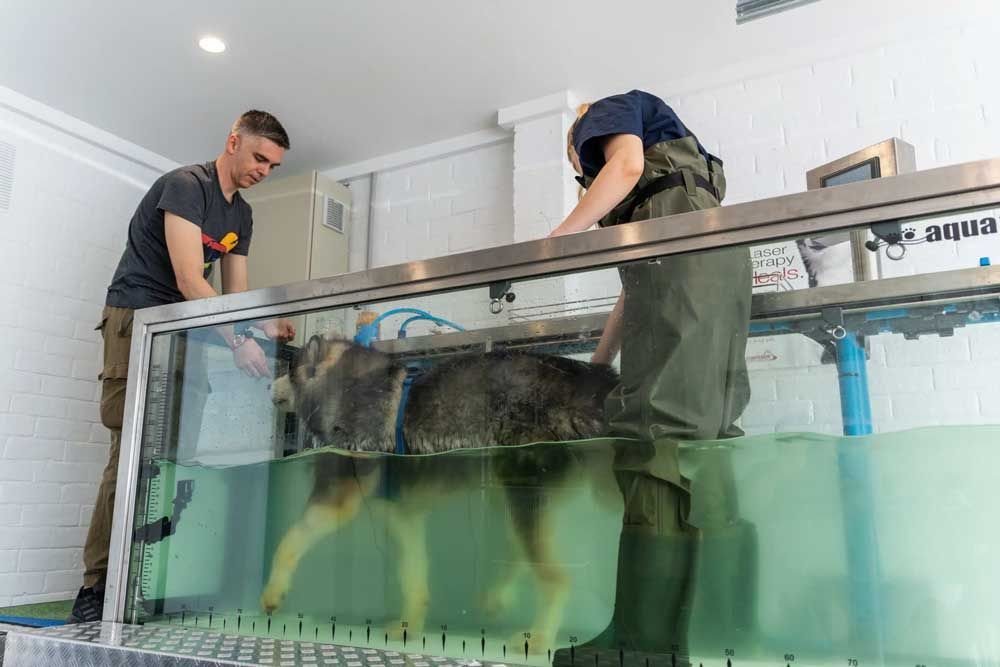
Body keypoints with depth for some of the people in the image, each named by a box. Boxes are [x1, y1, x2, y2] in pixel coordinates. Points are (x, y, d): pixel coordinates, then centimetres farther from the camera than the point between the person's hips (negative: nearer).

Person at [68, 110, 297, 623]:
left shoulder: (242, 214, 14)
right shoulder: (185, 185, -11)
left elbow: (236, 293, 11)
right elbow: (190, 280, -21)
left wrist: (265, 326, -9)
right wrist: (237, 341, -26)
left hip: (185, 329, 8)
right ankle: (96, 589, -10)